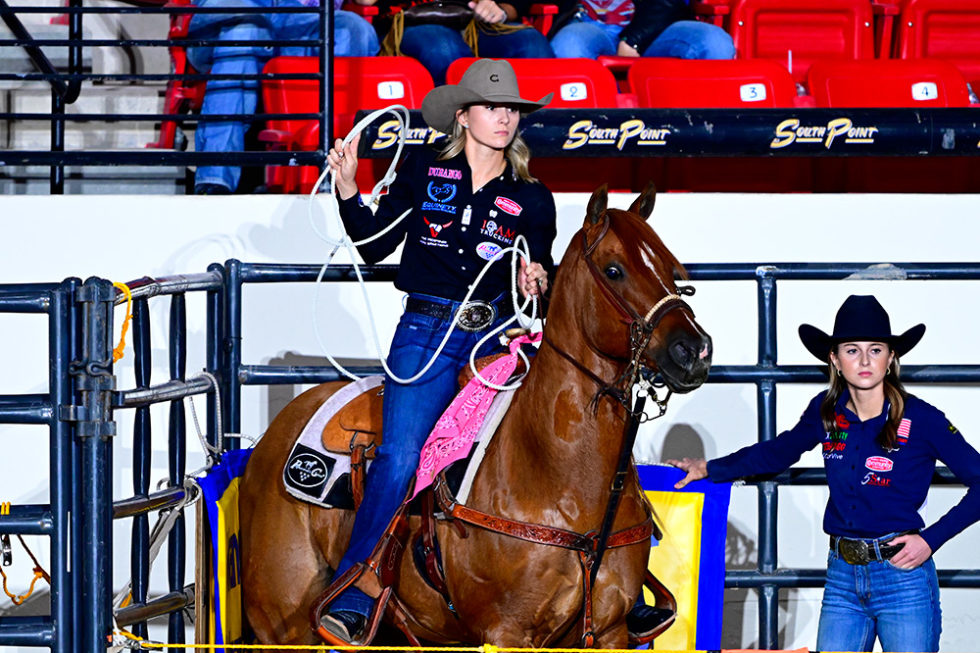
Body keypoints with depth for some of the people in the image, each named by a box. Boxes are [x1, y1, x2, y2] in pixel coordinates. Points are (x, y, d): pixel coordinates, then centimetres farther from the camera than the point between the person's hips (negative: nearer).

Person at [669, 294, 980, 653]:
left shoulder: (921, 419, -9)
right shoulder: (826, 412, 4)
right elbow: (779, 451, 24)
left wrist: (931, 539, -11)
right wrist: (711, 469, 23)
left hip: (903, 575, -4)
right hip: (842, 576, 4)